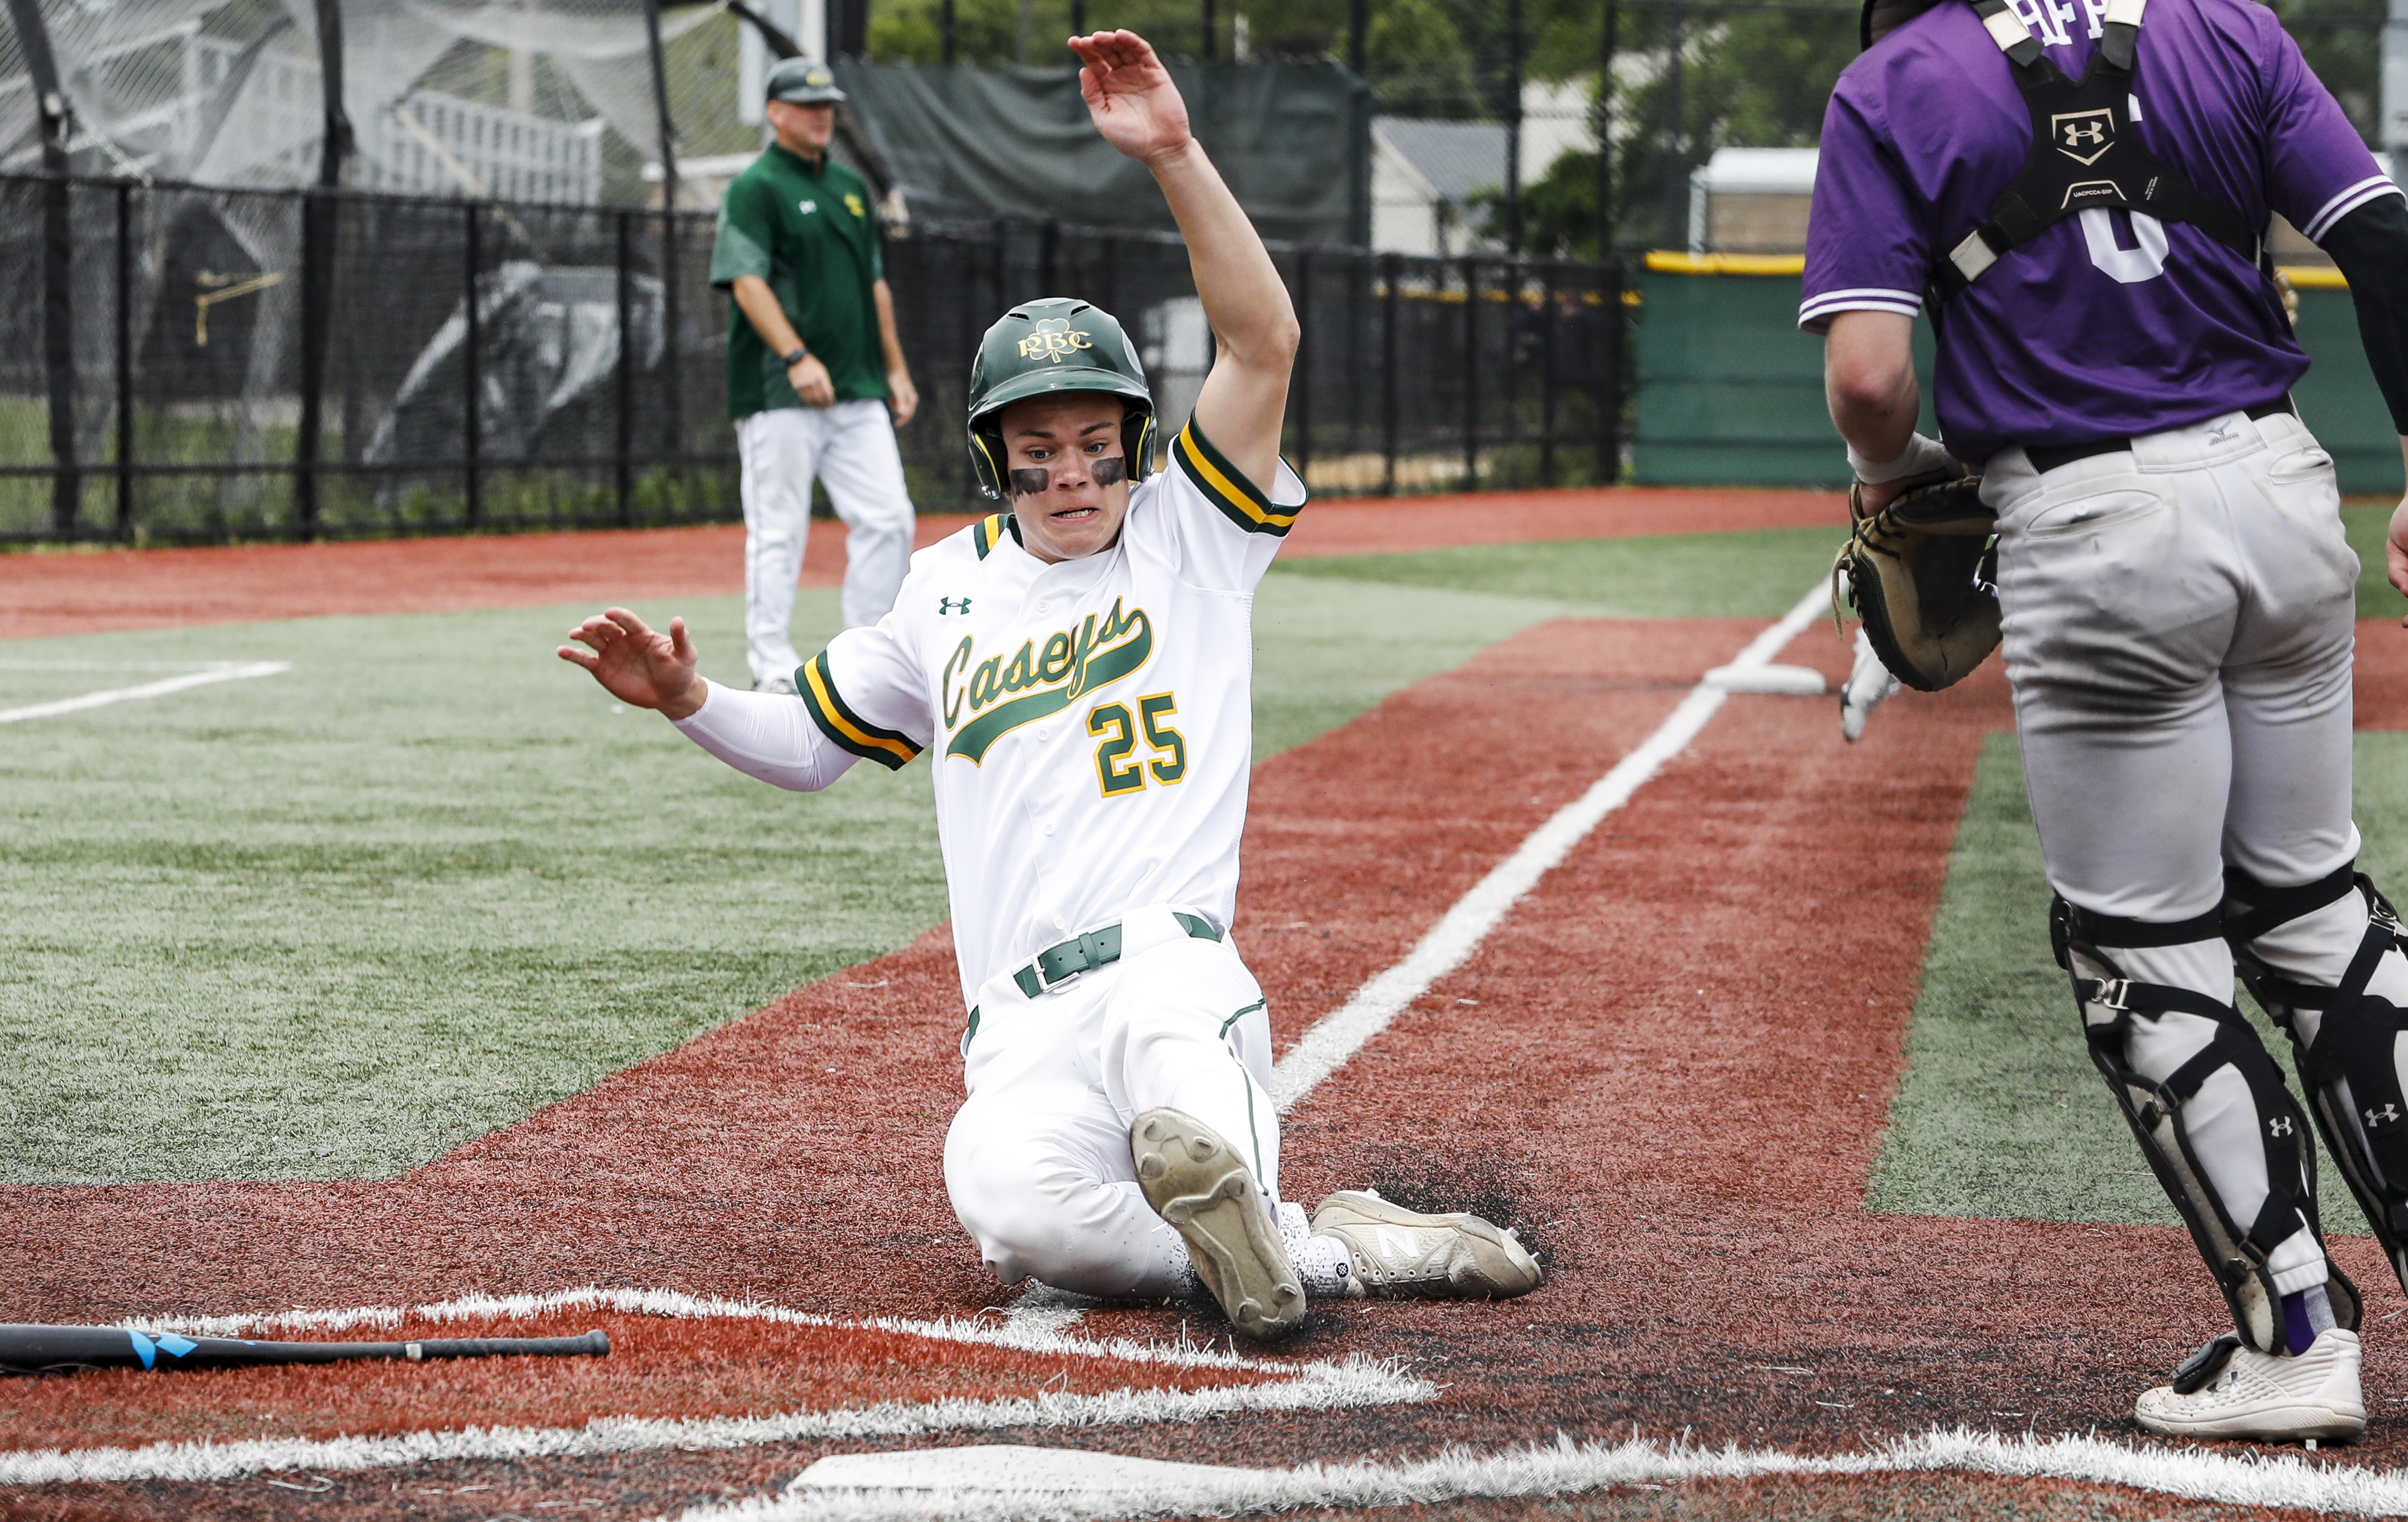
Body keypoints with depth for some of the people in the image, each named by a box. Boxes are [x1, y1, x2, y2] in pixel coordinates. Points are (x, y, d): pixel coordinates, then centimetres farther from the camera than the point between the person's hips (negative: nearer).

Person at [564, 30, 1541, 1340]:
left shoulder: (1192, 540, 14)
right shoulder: (947, 591, 25)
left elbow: (1263, 342, 0)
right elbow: (808, 744, 35)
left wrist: (1173, 156, -9)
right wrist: (687, 700, 15)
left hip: (1172, 965, -2)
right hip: (1022, 1033, 3)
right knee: (1013, 1207, -33)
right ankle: (1333, 1254, -23)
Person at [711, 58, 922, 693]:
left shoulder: (850, 187, 18)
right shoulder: (754, 189, -5)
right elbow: (747, 282, -15)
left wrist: (895, 368, 17)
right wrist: (796, 357, -25)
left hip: (859, 393, 7)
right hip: (780, 396, -7)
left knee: (888, 519, 1)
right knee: (778, 529, -4)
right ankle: (773, 668, 0)